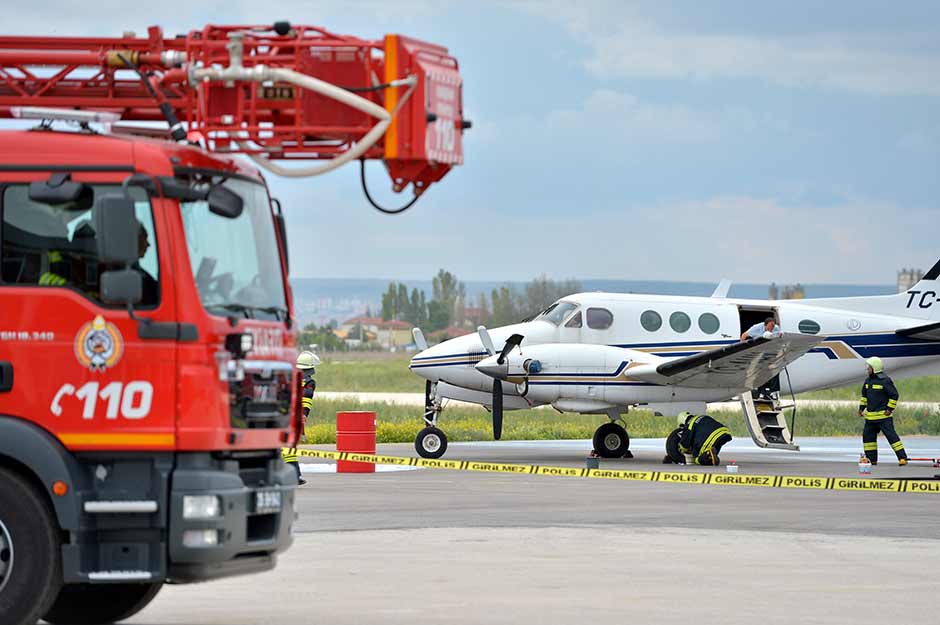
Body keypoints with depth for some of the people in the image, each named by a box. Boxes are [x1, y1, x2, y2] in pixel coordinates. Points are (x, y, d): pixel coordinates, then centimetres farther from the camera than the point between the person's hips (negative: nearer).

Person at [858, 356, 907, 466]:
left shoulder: (885, 381, -12)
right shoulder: (868, 381, 12)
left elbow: (894, 395, -11)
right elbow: (864, 395, 24)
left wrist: (890, 409, -14)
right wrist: (861, 408, 19)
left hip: (883, 416, -8)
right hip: (870, 416, 8)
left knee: (891, 435, -12)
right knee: (867, 436, 10)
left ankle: (902, 458, -12)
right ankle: (872, 459, 20)